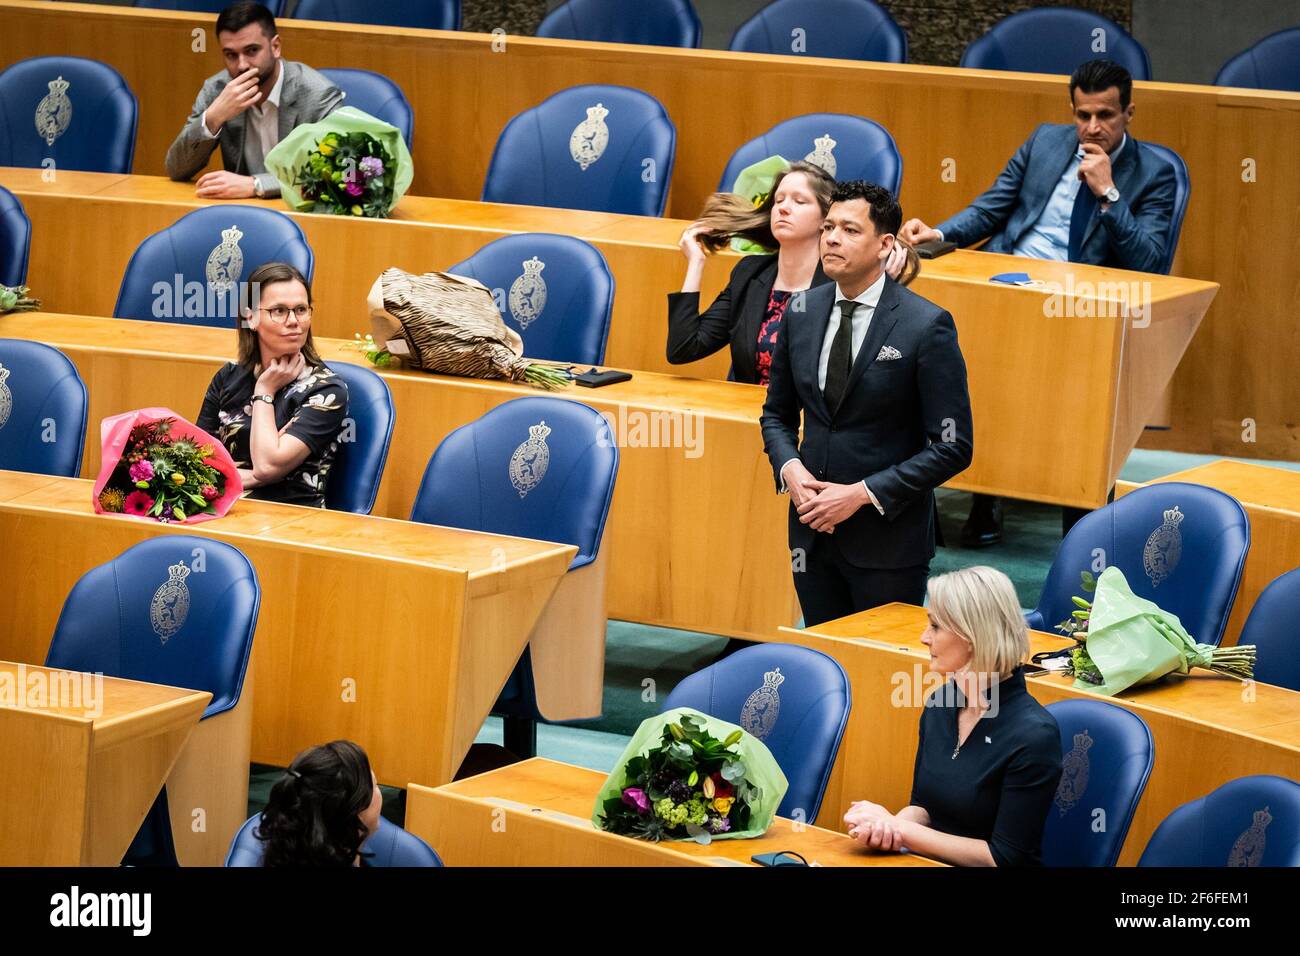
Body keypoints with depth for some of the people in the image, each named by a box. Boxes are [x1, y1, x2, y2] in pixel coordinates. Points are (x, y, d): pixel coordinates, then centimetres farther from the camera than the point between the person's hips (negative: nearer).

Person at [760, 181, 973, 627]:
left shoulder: (926, 326, -12)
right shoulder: (803, 311, 4)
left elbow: (953, 447, -12)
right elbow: (777, 414, 16)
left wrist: (863, 493, -18)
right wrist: (789, 468, -6)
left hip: (887, 536, -5)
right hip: (812, 531, 5)